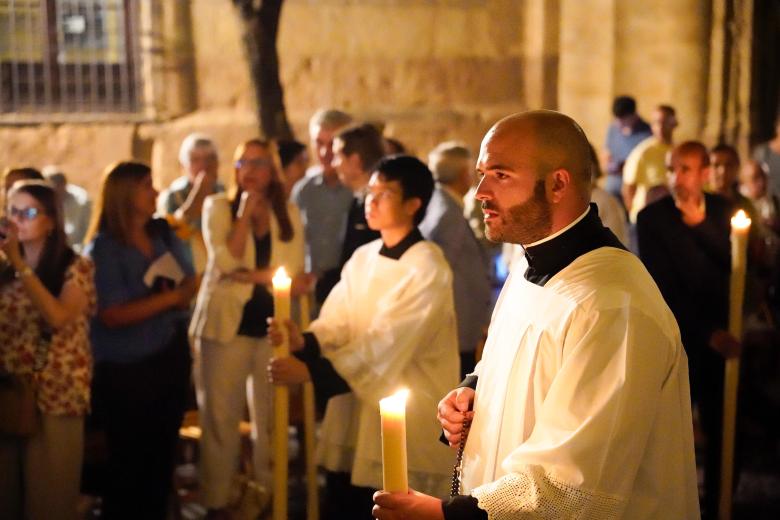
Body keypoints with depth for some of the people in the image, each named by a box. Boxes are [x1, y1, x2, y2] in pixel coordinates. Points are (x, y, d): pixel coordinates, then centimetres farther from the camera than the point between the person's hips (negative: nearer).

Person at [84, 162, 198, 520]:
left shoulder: (164, 233, 4)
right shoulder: (103, 247, -14)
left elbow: (190, 282, 6)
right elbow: (113, 315, -21)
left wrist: (180, 295, -18)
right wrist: (169, 297, -15)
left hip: (171, 356, 6)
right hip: (126, 369, -6)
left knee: (163, 450, 16)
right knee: (129, 458, 8)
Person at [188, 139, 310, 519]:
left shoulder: (289, 213, 7)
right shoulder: (218, 206, 1)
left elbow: (294, 276, -2)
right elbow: (226, 263, -14)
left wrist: (246, 275, -15)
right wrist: (245, 212, -13)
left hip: (273, 326, 2)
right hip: (227, 324, -2)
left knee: (270, 419, 11)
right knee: (221, 418, 3)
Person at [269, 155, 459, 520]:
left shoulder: (428, 268, -15)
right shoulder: (362, 257, 9)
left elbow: (386, 343, -23)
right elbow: (338, 322, 1)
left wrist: (310, 370, -27)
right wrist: (304, 341, -21)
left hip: (406, 420, -7)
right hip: (354, 410, 7)